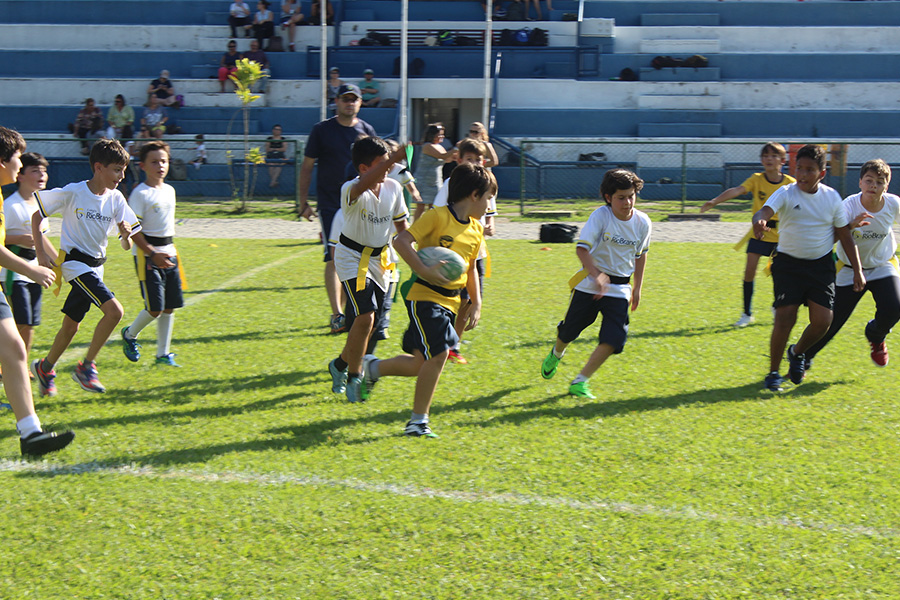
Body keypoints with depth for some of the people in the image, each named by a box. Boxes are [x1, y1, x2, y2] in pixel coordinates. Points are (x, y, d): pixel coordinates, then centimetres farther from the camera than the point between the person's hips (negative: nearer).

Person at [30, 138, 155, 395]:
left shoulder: (115, 198, 1)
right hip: (75, 263, -6)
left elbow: (131, 232, 4)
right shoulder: (72, 193, -14)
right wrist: (41, 253, -12)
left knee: (71, 325, 13)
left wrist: (126, 231, -20)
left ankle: (45, 367, 33)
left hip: (96, 265, 6)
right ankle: (86, 367, -8)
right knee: (114, 310, -21)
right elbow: (36, 215, -7)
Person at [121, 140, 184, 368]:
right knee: (155, 308, -9)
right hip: (147, 255, -7)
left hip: (168, 253, 7)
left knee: (170, 307, 5)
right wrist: (153, 254, -21)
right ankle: (130, 334, 19)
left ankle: (163, 354, 15)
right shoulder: (140, 194, -10)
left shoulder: (170, 191, 12)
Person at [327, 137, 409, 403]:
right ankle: (353, 376, -1)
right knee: (365, 318, -19)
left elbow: (401, 224, 9)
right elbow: (362, 186, -52)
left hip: (379, 259, 6)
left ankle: (341, 364, 35)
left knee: (369, 322, 10)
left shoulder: (393, 188, -6)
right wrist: (395, 157, -63)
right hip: (352, 258, -6)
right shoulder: (351, 191, -25)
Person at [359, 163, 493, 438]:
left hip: (450, 302, 8)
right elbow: (401, 241, -20)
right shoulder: (438, 216, -12)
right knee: (438, 353, -19)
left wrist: (476, 303, 15)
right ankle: (419, 419, -7)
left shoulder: (476, 230, 12)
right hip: (425, 297, -8)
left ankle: (373, 368, 32)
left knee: (420, 364, 6)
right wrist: (424, 271, -27)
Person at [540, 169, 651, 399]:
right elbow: (582, 248, -25)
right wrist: (597, 275, -39)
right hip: (590, 283, -3)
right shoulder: (601, 216, -17)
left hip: (619, 288, 3)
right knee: (570, 330, 9)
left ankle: (580, 382, -4)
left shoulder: (642, 222, -3)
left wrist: (637, 288, 15)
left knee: (614, 338, -13)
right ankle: (556, 354, 46)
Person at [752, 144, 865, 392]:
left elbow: (845, 235, 7)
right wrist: (759, 221, -56)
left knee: (822, 321, -8)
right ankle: (773, 373, 4)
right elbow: (765, 210, -31)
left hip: (821, 264, 3)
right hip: (788, 263, -3)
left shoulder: (831, 197, -1)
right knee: (785, 318, -13)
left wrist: (857, 270, 5)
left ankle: (797, 353, 24)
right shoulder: (786, 194, -11)